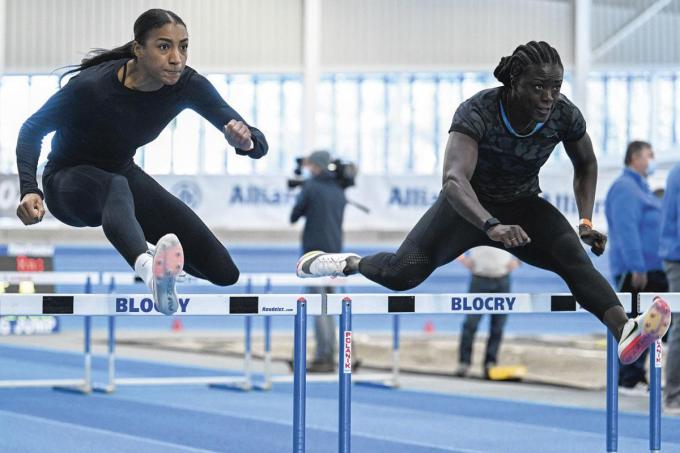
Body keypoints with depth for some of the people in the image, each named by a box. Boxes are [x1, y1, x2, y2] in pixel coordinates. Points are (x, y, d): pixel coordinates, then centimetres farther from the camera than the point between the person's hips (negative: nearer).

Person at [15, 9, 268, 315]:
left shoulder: (186, 85, -18)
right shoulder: (92, 86, -29)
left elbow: (258, 143, -20)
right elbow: (33, 129, -16)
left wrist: (246, 141, -45)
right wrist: (30, 190, -32)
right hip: (70, 182, -5)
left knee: (224, 272, -5)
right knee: (115, 187, -45)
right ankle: (150, 270, -73)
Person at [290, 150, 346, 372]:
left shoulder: (311, 186, -6)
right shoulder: (339, 190, 13)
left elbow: (294, 216, -1)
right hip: (334, 252, 6)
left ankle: (322, 357, -12)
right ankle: (330, 357, 9)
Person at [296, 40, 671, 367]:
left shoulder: (565, 114, -18)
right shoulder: (477, 113, -31)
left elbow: (586, 166, 4)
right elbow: (454, 178, -44)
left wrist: (586, 222, -8)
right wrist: (492, 227, -60)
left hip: (523, 207, 2)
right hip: (470, 205, -2)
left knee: (575, 258, -28)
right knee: (403, 273, -20)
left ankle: (624, 330, -50)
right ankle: (350, 263, 14)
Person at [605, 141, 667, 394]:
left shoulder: (640, 189, 23)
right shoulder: (625, 188, -9)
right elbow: (626, 229, -19)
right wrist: (637, 268, -25)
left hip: (651, 269, 10)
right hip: (637, 270, -10)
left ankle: (637, 378, 13)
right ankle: (630, 380, -8)